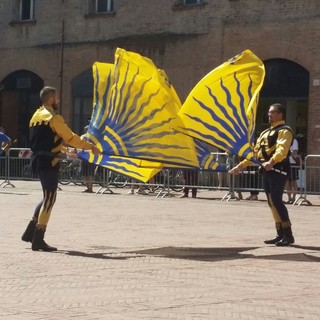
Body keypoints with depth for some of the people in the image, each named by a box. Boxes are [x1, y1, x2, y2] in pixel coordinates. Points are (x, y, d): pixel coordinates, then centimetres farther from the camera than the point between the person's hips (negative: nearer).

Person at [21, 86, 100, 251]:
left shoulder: (36, 116, 15)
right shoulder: (54, 118, -12)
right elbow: (71, 138, -13)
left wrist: (66, 150, 31)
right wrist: (91, 147, -3)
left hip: (38, 160, 9)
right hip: (49, 162, -9)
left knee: (48, 196, 19)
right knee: (49, 199, -4)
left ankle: (31, 231, 17)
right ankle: (38, 240, -5)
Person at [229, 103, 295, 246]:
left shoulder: (284, 131, -7)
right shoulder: (266, 132, 23)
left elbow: (282, 150, -25)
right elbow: (255, 152, 27)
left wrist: (271, 162, -42)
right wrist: (241, 165, 22)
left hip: (278, 169, -9)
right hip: (267, 170, 9)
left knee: (276, 201, -15)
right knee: (272, 202, 8)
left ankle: (288, 235, -12)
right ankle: (280, 234, 13)